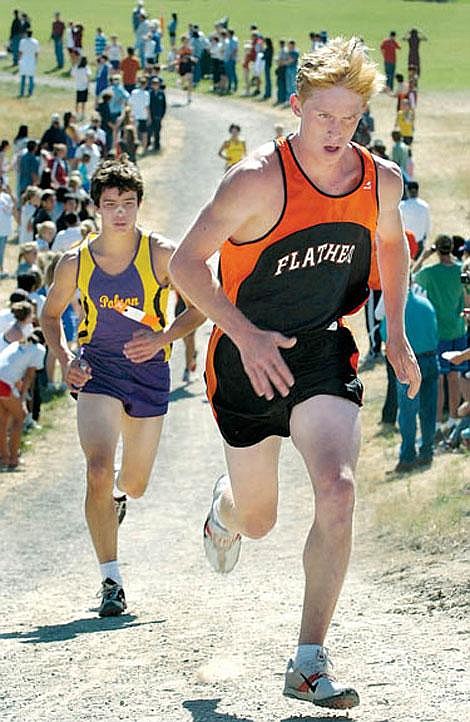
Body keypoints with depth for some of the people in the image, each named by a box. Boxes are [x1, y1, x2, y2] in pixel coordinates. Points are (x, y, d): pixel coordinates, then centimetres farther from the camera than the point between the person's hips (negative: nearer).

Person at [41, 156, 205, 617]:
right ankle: (111, 582, -14)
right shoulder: (76, 262, -4)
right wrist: (65, 360, -4)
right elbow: (51, 315, 12)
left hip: (149, 372, 1)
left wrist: (161, 339, -17)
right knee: (98, 471, -21)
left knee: (134, 486, 12)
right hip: (97, 371, -1)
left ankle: (117, 493, 53)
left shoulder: (161, 254, -9)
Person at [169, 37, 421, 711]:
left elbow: (391, 243, 17)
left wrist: (396, 333, 12)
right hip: (248, 354, -2)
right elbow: (185, 263, -18)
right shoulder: (259, 179, -21)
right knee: (258, 520, 13)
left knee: (337, 489, -23)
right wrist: (246, 334, -29)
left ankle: (310, 662, -14)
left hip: (322, 350, 2)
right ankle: (225, 508, 56)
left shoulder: (381, 180, -6)